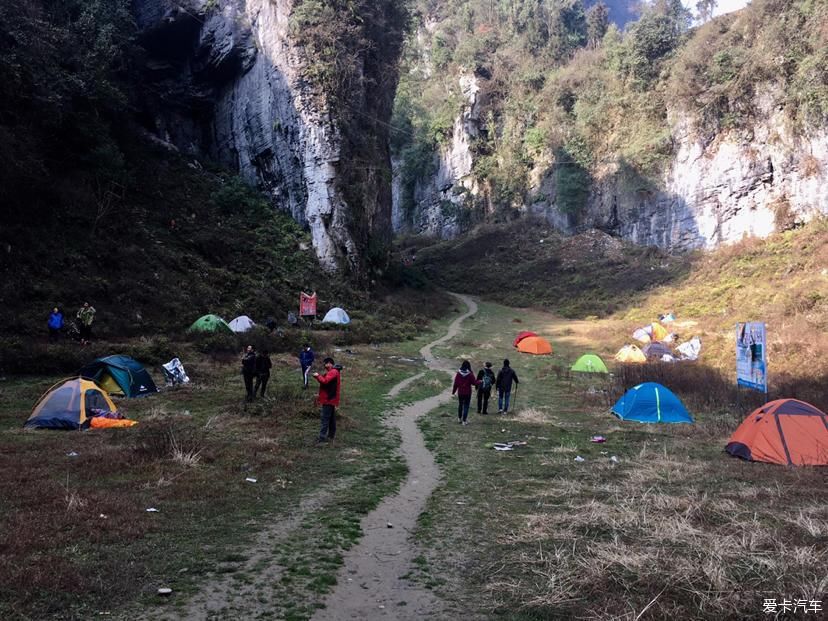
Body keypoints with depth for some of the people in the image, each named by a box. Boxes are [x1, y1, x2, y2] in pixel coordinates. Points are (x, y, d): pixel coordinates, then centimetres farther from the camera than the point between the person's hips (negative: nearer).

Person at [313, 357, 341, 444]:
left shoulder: (333, 372, -15)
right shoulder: (334, 372, 19)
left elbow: (325, 381, -24)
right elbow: (326, 381, 18)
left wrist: (318, 376, -12)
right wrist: (318, 377, 5)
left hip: (328, 400, -11)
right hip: (331, 399, 11)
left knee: (324, 418, -11)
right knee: (331, 419, 15)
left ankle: (322, 438, -13)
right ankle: (331, 436, 22)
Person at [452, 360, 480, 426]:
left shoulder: (458, 373, -8)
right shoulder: (470, 374, -14)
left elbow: (455, 383, -4)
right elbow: (474, 382, -8)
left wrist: (453, 391, 8)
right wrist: (479, 382, 12)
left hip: (460, 392, 3)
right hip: (467, 393, -3)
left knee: (460, 405, 19)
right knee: (466, 406, 5)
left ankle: (459, 418, 31)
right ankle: (464, 420, 3)